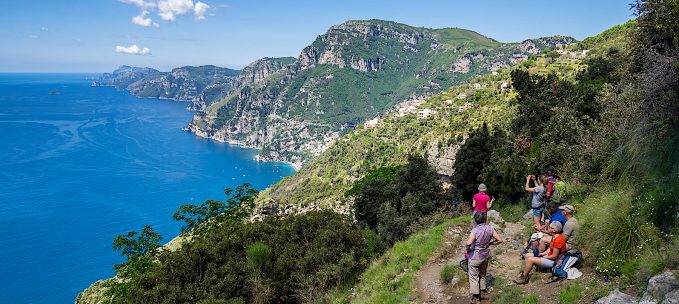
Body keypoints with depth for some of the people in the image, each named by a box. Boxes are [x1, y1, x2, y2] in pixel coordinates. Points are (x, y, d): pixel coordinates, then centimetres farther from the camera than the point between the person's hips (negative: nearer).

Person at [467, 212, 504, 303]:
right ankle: (482, 291, 41)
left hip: (476, 257, -5)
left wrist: (468, 250, -16)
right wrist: (490, 243, 8)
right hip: (486, 256, 5)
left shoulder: (475, 231, -26)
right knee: (483, 274, 26)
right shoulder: (490, 229, -11)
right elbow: (499, 240, -5)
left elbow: (468, 244, -36)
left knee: (474, 277, 11)